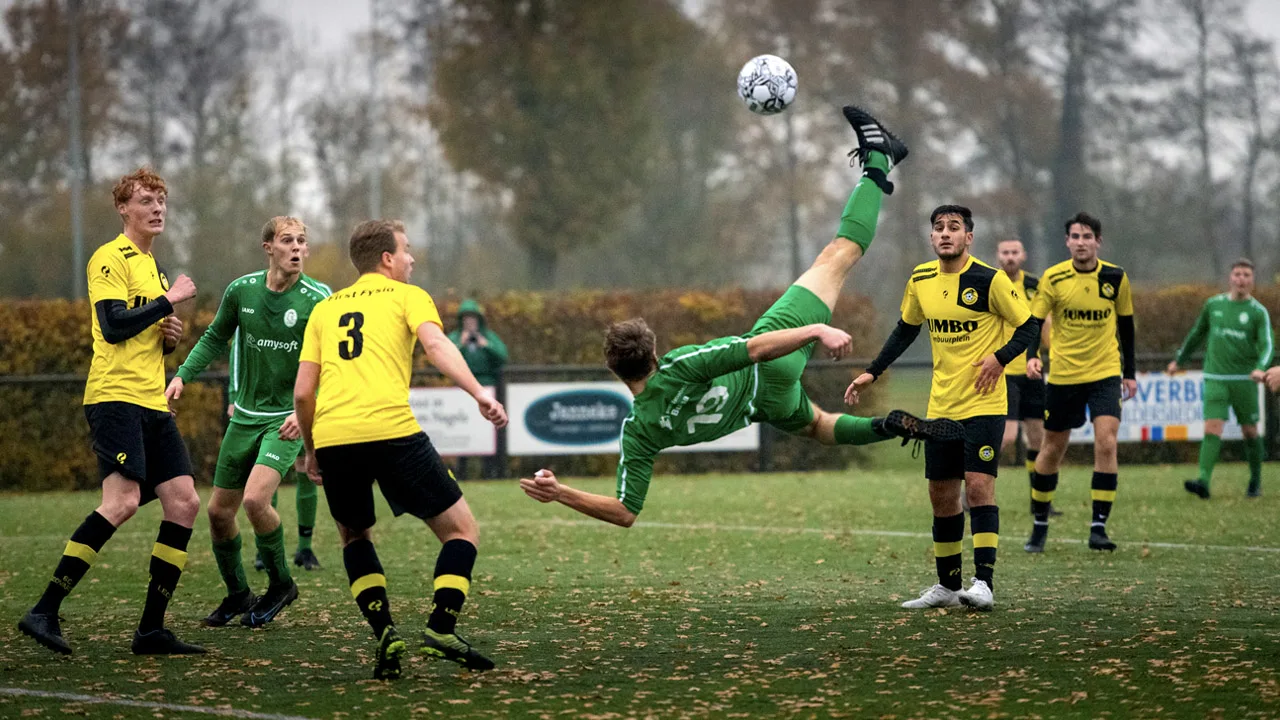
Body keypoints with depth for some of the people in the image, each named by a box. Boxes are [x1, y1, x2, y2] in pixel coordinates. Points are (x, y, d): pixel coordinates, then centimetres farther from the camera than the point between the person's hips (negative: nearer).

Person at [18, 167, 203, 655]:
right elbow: (114, 325, -18)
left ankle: (151, 629, 3)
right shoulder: (111, 258, -5)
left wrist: (170, 337, 10)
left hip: (152, 402, 9)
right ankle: (45, 612, -21)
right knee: (123, 500, -22)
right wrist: (168, 301, -10)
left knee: (184, 502, 0)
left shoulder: (153, 266, 23)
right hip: (115, 396, -9)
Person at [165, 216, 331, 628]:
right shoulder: (242, 290, -2)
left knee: (255, 499, -24)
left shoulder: (318, 299, -12)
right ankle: (237, 594, 28)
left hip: (288, 419, -5)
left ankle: (280, 583, -1)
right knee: (219, 510, 6)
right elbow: (215, 338, 15)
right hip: (246, 416, 5)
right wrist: (182, 376, 3)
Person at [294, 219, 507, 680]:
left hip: (332, 437, 4)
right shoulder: (407, 296, 14)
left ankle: (384, 634, 7)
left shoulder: (325, 309, 26)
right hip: (391, 430, -4)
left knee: (355, 538, 26)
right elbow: (436, 345, -7)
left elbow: (302, 392, 19)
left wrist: (312, 451, 31)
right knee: (461, 529, 8)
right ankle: (441, 628, -10)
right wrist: (480, 394, -17)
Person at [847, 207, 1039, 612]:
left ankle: (984, 583, -16)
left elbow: (1029, 327, -6)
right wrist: (872, 373, 14)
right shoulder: (921, 280, 5)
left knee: (978, 484, -16)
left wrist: (1000, 357, -21)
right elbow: (906, 330, 20)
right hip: (941, 407, 6)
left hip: (983, 404, -6)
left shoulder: (989, 280, -11)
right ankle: (948, 586, 19)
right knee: (941, 494, 8)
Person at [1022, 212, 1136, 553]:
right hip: (1062, 375, 0)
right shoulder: (1053, 278, -8)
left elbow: (1125, 325, 9)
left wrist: (1130, 372, 11)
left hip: (1105, 373, 0)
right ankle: (1039, 525, 23)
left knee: (1106, 442, -16)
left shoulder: (1116, 278, -2)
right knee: (1052, 449, 7)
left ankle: (1099, 526, -12)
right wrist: (1031, 356, -27)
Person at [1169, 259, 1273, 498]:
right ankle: (1203, 481, -25)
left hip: (1244, 380, -1)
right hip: (1215, 379, 1)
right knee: (1212, 429, -14)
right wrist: (1179, 360, 31)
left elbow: (1266, 346, -9)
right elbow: (1198, 333, 23)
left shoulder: (1258, 312, 0)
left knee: (1250, 432, 7)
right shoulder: (1213, 305, 8)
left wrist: (1260, 368, -29)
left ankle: (1256, 482, 24)